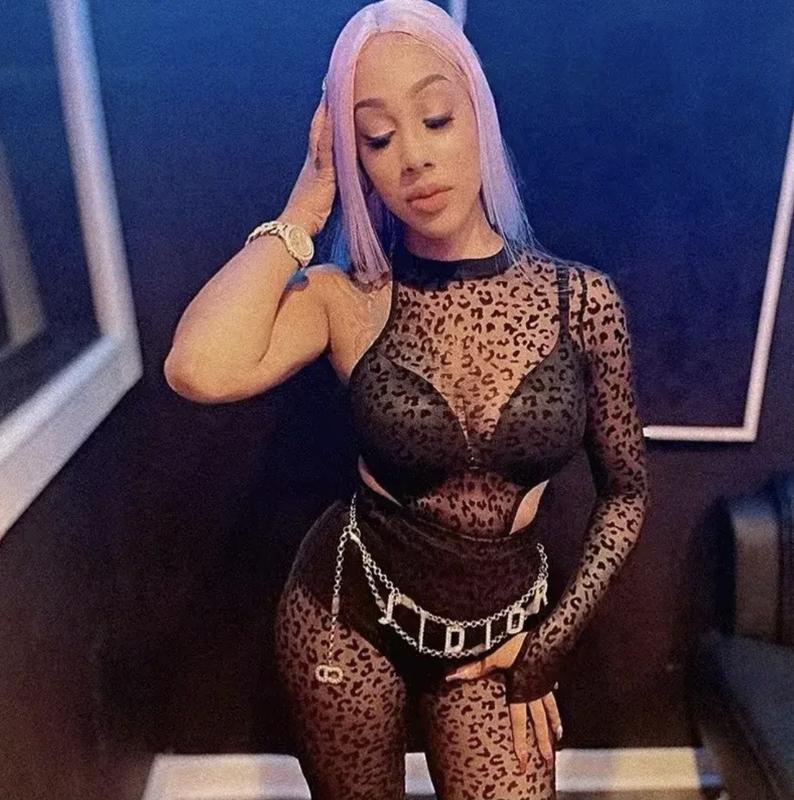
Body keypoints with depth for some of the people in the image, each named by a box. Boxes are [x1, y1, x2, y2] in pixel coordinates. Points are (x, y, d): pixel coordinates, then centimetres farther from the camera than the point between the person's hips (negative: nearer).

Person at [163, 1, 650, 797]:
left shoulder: (581, 299, -11)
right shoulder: (347, 298, -12)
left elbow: (625, 488, 1)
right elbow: (200, 370, -33)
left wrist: (553, 638, -4)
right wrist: (302, 210, -20)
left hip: (497, 632, 1)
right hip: (346, 615, 0)